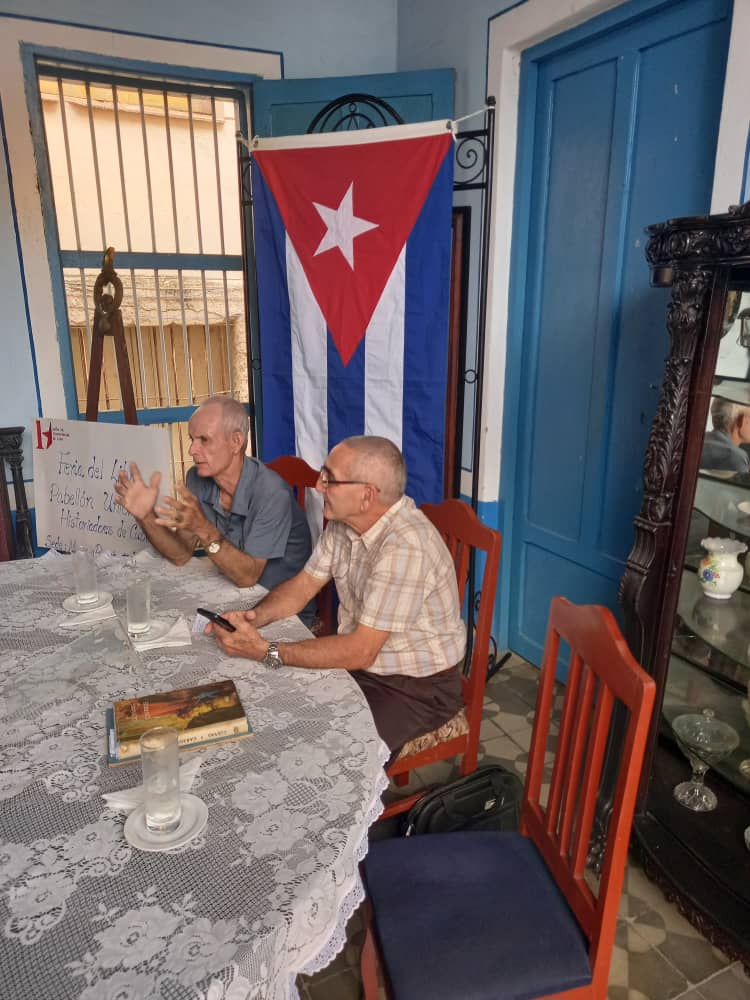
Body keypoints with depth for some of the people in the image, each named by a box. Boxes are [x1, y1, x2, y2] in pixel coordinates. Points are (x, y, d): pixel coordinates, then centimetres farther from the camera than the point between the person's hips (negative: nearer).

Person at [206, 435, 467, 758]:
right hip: (359, 658, 7)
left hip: (418, 686, -7)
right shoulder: (343, 521, -4)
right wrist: (254, 617, -14)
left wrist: (266, 652, -27)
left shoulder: (406, 545, -31)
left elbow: (360, 651, -29)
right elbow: (303, 585, 5)